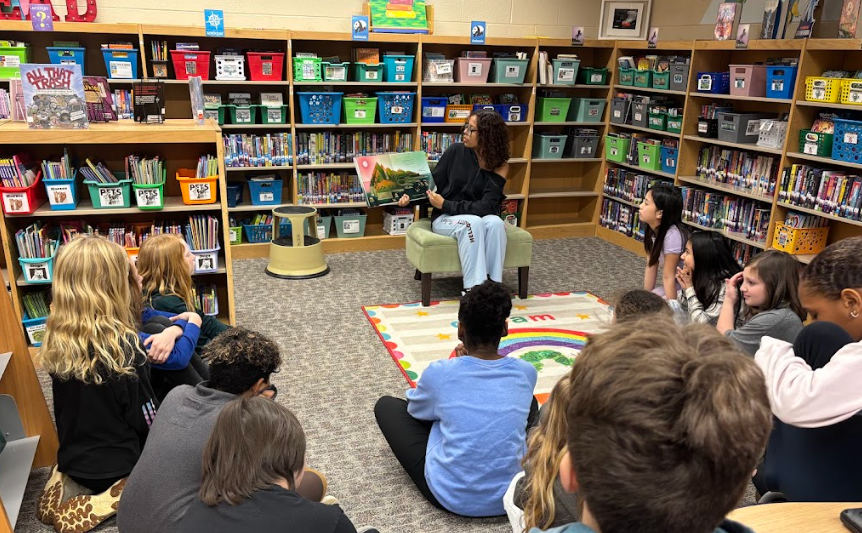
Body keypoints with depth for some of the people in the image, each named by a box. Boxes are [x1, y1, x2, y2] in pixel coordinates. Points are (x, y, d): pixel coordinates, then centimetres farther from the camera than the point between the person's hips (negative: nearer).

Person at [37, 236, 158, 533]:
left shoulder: (56, 342, -9)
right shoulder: (123, 345, -28)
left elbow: (68, 411, 4)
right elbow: (145, 419, -17)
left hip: (74, 460, 6)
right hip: (120, 464, -6)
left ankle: (69, 486, 5)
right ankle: (110, 497, -4)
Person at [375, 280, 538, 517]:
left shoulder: (439, 372, -13)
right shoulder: (526, 372, -6)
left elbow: (415, 410, 9)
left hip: (451, 497, -3)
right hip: (513, 494, 3)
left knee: (386, 405, 15)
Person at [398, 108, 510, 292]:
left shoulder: (500, 166, -7)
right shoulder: (456, 151, -4)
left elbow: (486, 207, -17)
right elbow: (432, 185, 3)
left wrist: (445, 204, -18)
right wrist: (411, 195, -16)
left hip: (480, 217, 1)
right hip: (445, 218, 0)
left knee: (495, 222, -33)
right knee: (473, 223, -34)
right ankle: (474, 289, -37)